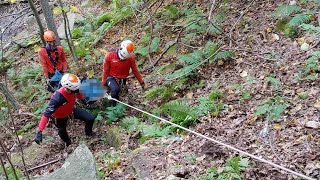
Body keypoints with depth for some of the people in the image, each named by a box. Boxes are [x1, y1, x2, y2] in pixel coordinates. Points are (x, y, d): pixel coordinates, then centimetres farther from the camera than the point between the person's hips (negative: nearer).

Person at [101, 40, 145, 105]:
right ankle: (114, 104, -6)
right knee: (116, 89, -30)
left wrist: (141, 82, 6)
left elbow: (135, 70, 2)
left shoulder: (131, 58, -11)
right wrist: (104, 83, 1)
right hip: (111, 77, -3)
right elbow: (106, 71, -6)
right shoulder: (109, 56, -16)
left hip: (122, 79, 3)